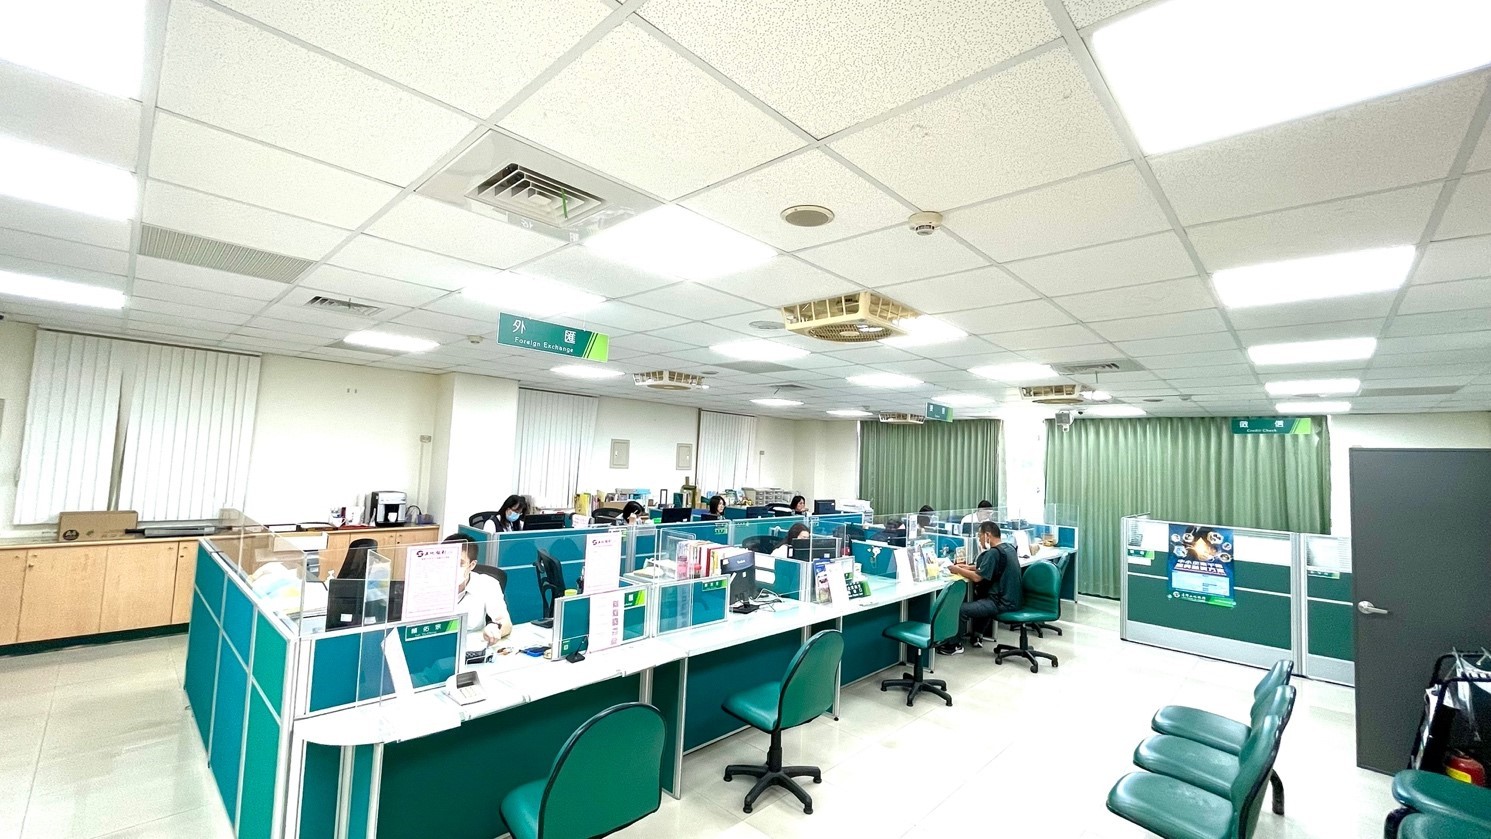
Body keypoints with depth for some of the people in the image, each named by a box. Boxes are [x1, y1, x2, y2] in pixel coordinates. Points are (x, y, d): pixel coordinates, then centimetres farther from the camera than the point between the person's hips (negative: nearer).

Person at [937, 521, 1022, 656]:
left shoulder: (994, 552, -19)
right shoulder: (1008, 547, 10)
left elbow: (977, 577, -18)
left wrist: (958, 570, -3)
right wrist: (968, 567, 13)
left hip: (1003, 602, -10)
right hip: (1014, 598, 10)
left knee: (961, 609, -11)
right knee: (980, 597, 34)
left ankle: (955, 644, 6)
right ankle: (977, 636, 34)